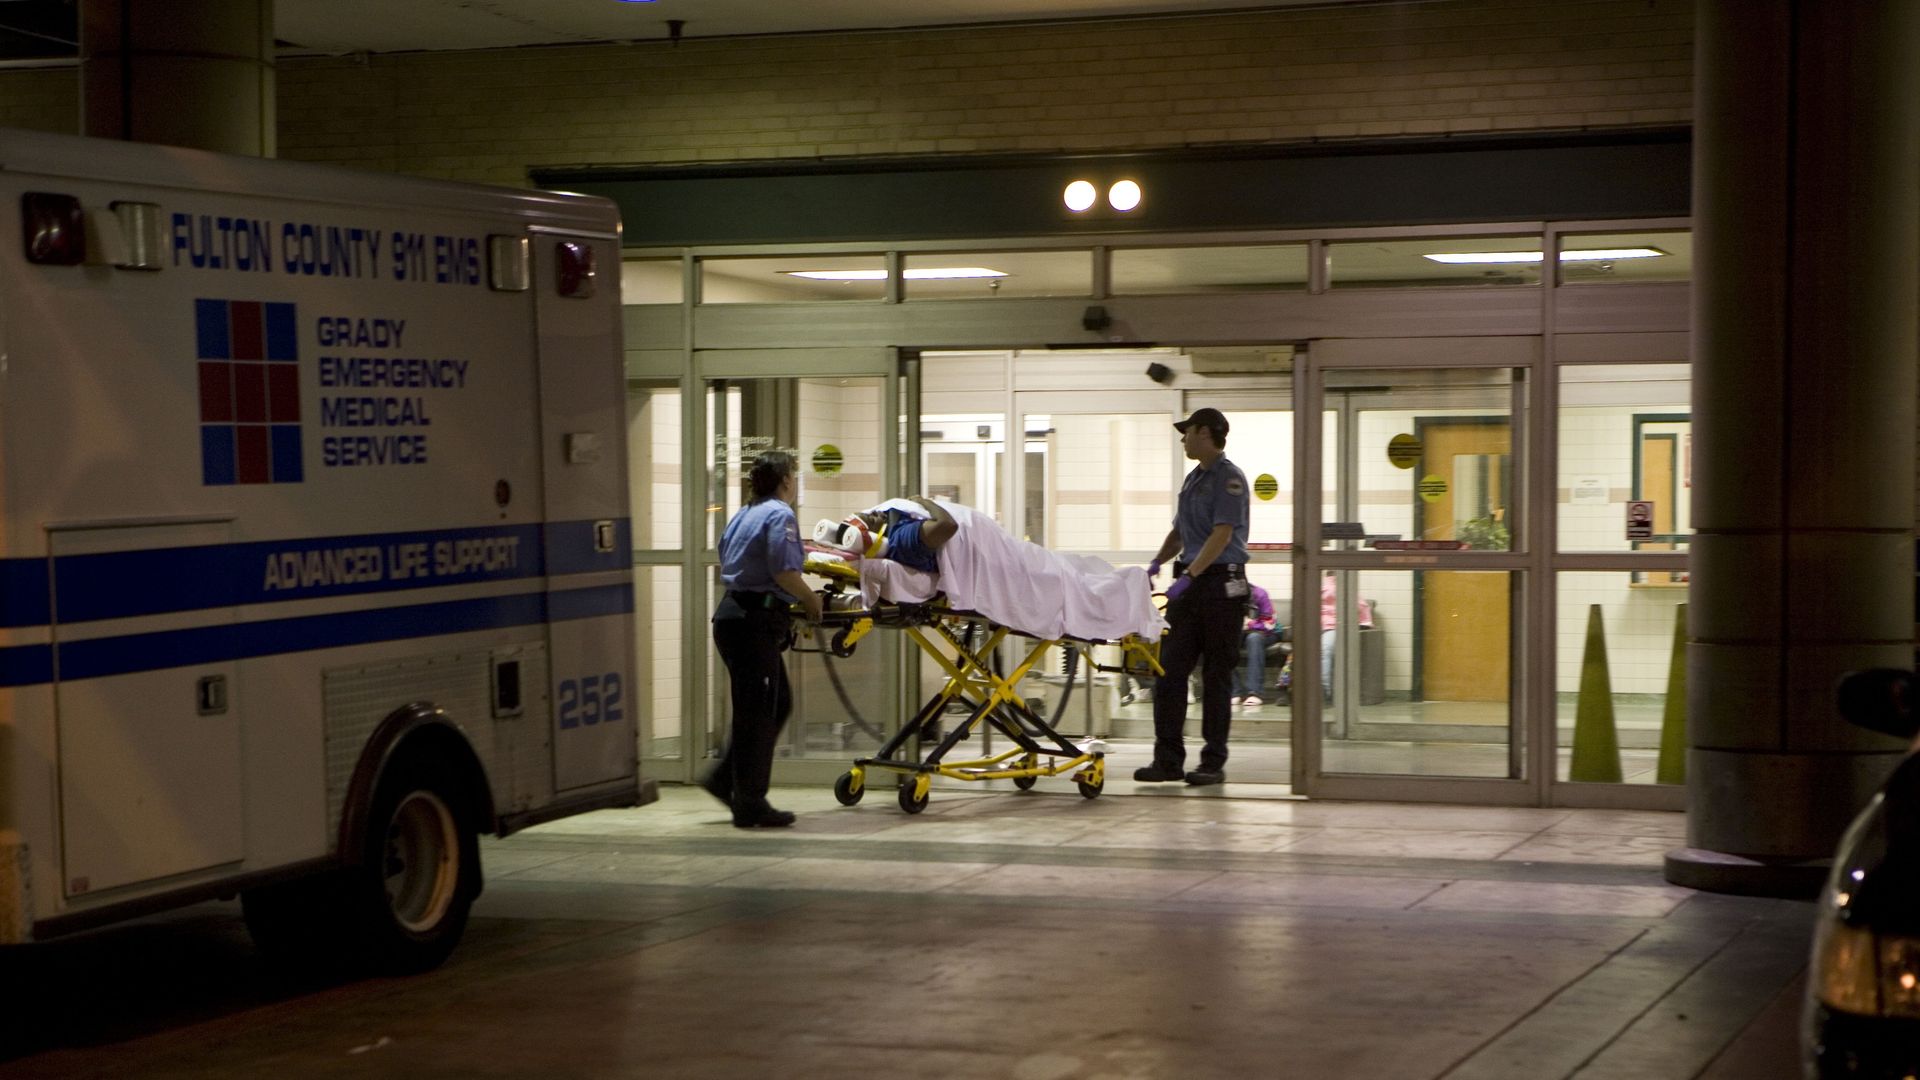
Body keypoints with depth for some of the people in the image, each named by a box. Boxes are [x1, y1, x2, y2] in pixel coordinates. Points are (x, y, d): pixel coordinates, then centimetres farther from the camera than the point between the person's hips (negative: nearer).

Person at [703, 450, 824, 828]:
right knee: (758, 712, -3)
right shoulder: (779, 515, -10)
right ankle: (750, 804, 2)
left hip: (733, 611, 10)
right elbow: (784, 572, -20)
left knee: (777, 703, 17)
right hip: (756, 622, -10)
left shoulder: (743, 516, 18)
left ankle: (725, 780, 17)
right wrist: (811, 601, -3)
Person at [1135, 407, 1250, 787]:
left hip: (1220, 584, -8)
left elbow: (1222, 535, -18)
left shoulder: (1229, 478, -9)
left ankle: (1213, 762, 4)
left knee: (1216, 676, -2)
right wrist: (1157, 563, 8)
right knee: (1169, 670, 3)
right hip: (1190, 584, 8)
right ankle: (1168, 759, 5)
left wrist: (1188, 577, -25)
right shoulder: (1194, 478, 18)